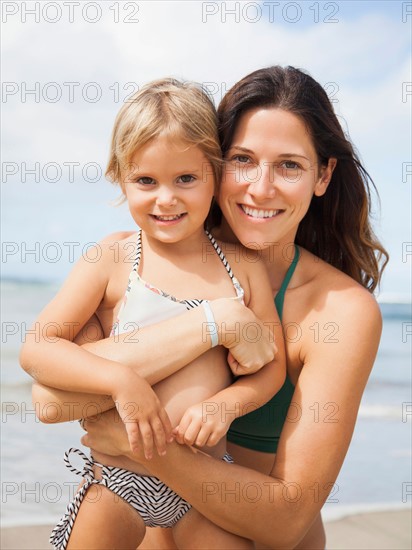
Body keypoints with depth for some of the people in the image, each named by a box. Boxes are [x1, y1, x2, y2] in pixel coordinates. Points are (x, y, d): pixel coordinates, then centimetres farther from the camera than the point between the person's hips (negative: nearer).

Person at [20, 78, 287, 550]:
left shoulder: (244, 266, -1)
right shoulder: (112, 260, -9)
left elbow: (272, 364, 5)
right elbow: (36, 348, -12)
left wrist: (225, 404, -15)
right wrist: (121, 382, -26)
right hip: (118, 479, -1)